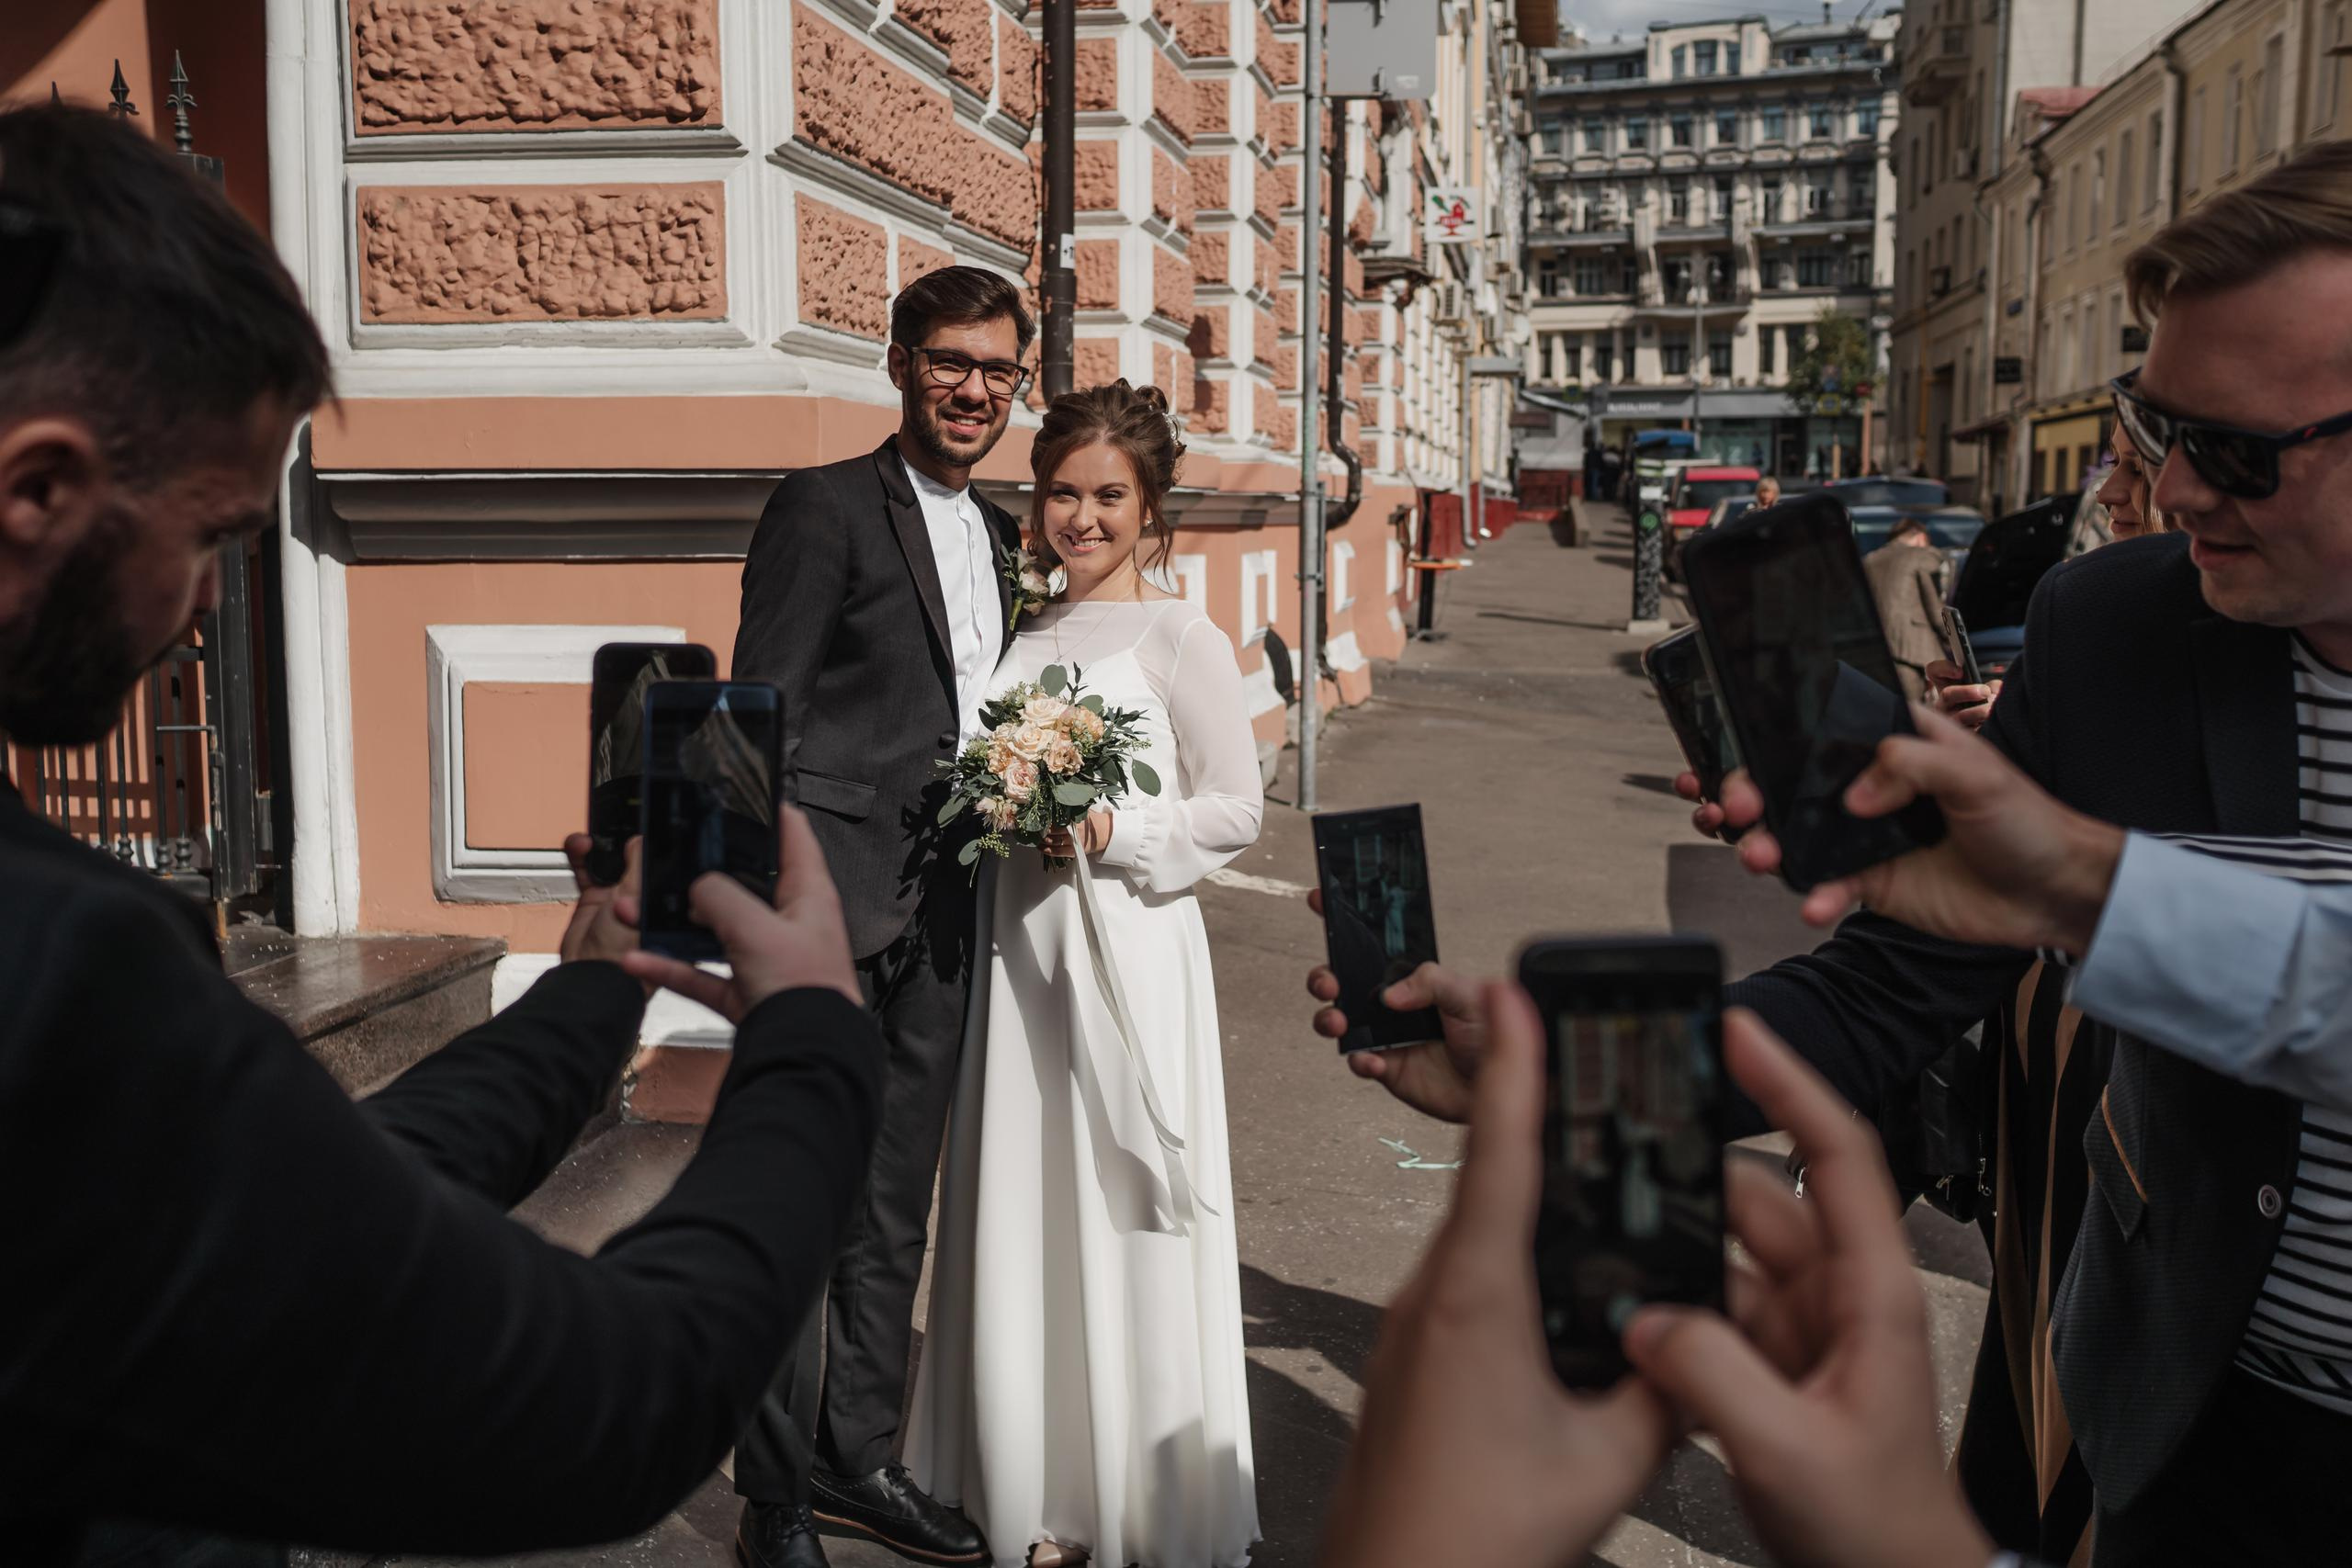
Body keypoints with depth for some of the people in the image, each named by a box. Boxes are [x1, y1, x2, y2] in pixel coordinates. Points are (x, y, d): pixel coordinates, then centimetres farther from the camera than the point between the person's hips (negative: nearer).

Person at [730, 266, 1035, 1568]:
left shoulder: (999, 533, 16)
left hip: (939, 919, 7)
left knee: (894, 1212, 15)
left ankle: (858, 1461, 30)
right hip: (833, 911, -7)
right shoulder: (824, 508, -6)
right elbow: (761, 723, -11)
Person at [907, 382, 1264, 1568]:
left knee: (1123, 1219, 2)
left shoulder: (1179, 638, -4)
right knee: (1023, 1212, 10)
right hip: (1019, 948, 6)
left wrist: (1113, 833, -17)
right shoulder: (1023, 637, 13)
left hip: (1127, 950, -5)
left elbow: (1234, 809, -6)